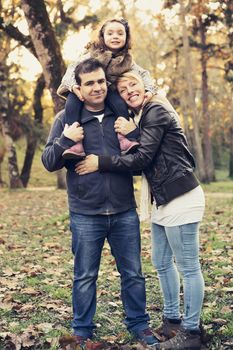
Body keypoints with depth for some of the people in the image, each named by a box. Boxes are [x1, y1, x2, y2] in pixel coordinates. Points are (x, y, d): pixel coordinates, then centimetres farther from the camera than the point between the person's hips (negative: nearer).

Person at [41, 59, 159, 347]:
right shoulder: (67, 119, 0)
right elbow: (49, 162, 0)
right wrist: (66, 140, -18)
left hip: (124, 212, 2)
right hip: (85, 215, -2)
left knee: (133, 273, 12)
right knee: (85, 277, 10)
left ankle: (138, 324, 29)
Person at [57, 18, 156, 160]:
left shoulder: (127, 61, 3)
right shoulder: (93, 53, -5)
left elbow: (143, 74, 2)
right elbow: (73, 69, -12)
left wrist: (149, 90, -19)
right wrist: (73, 86, -32)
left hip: (109, 92, 1)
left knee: (119, 100, -33)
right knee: (72, 97, -33)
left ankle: (124, 137, -33)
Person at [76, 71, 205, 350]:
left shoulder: (156, 111, -12)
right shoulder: (138, 118, 17)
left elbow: (143, 159, -17)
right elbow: (140, 164, 13)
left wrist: (100, 163, -12)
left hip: (181, 199, -10)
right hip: (163, 201, 10)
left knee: (188, 267, -1)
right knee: (161, 262, 17)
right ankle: (171, 320, 31)